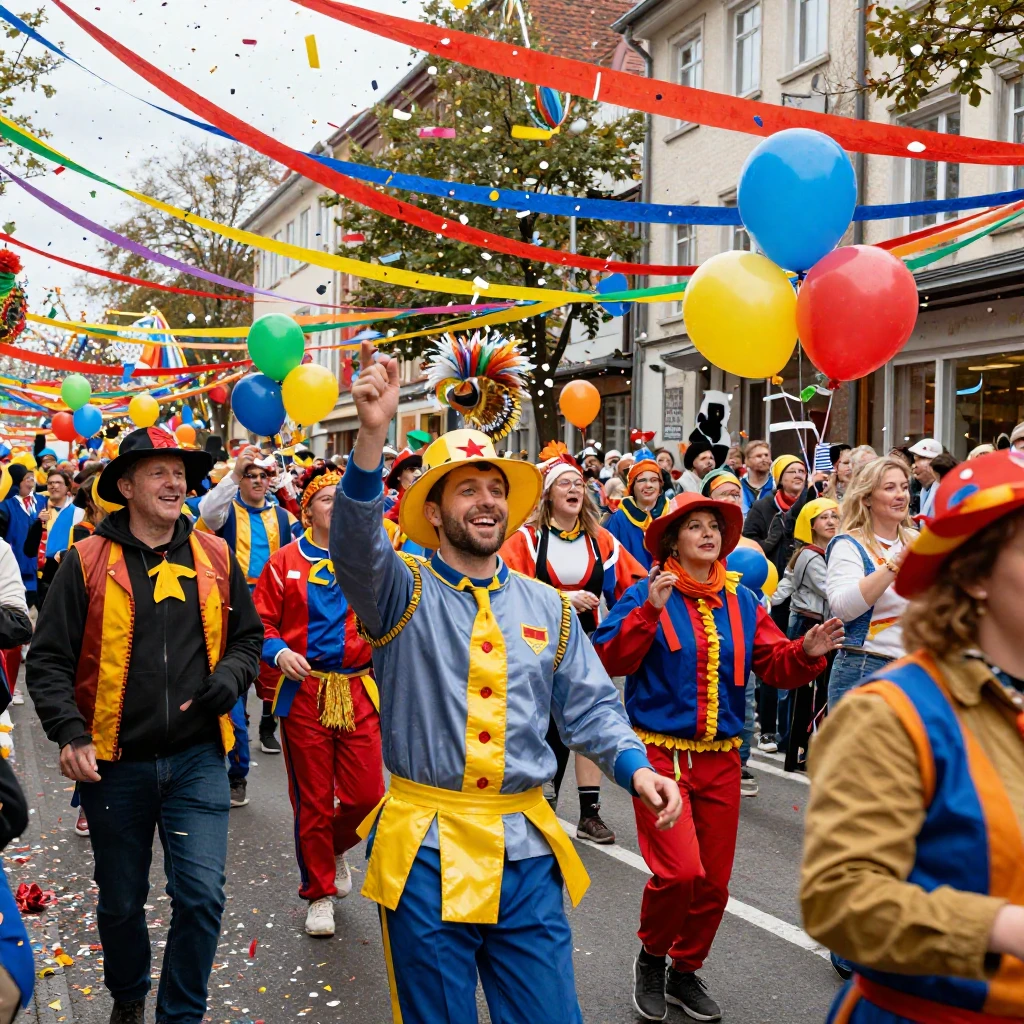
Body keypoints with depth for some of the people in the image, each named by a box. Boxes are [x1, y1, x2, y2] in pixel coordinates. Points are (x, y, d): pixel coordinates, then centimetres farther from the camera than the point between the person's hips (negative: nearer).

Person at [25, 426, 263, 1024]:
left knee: (202, 895, -5)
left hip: (197, 757, 1)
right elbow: (48, 660, -3)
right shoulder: (87, 562, -5)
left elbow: (248, 637, 14)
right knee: (121, 903, 15)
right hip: (115, 763, -1)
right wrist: (69, 732, -16)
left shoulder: (215, 558, 3)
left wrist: (229, 678, -6)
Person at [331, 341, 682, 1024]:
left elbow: (591, 707, 12)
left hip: (527, 847, 3)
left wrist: (633, 764, -8)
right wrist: (373, 435, -38)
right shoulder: (402, 593, -3)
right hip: (427, 849, -3)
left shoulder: (547, 606, 10)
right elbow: (356, 545, -24)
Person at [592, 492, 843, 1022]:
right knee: (680, 870, -18)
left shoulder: (741, 602, 9)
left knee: (714, 882, 11)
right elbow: (610, 659, -16)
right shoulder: (645, 595, -5)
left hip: (720, 759, 5)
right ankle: (650, 956, 12)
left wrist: (806, 653, -17)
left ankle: (684, 971, 34)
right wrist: (650, 612, -25)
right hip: (661, 754, -5)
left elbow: (775, 664, 3)